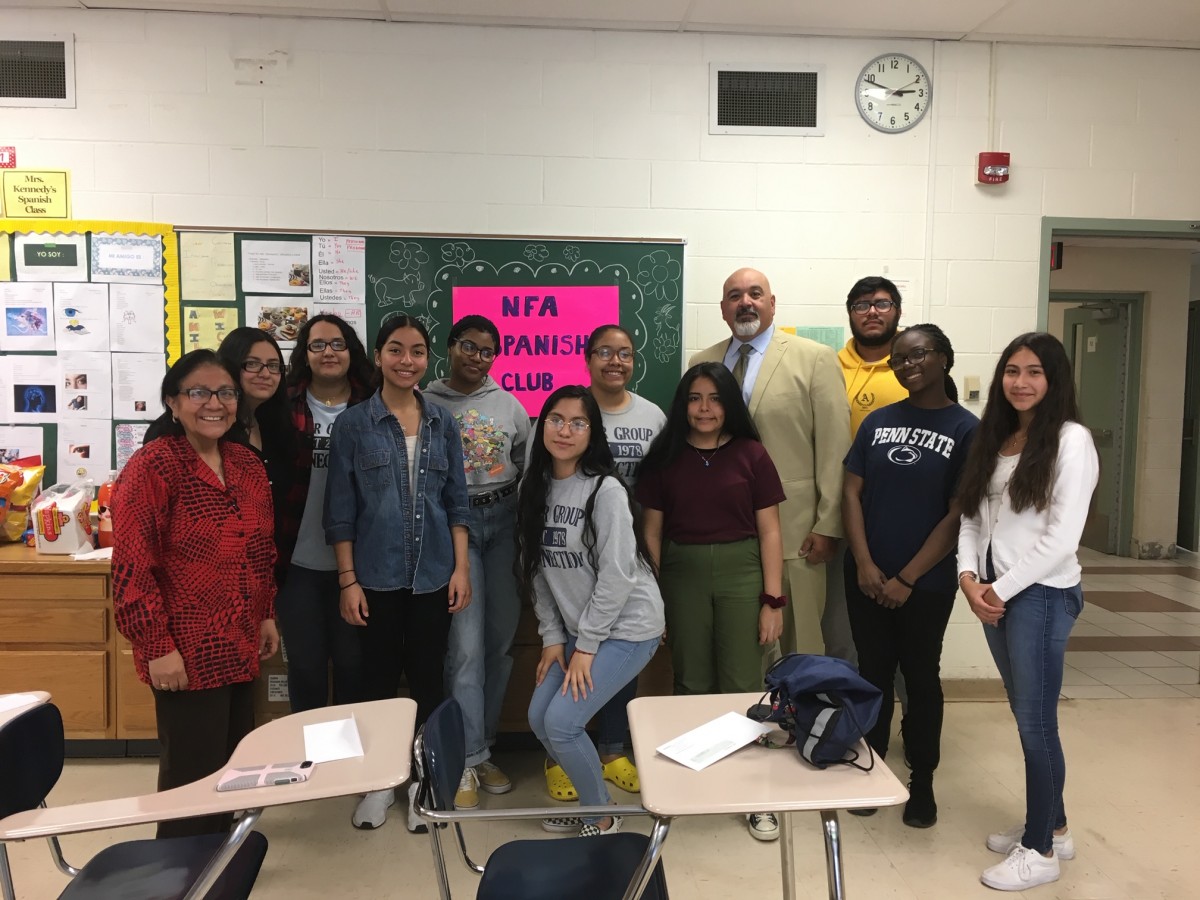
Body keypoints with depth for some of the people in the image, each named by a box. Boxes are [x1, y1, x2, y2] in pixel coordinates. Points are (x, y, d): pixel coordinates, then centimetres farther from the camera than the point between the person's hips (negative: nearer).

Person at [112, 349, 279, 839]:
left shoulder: (246, 464, 8)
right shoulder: (151, 467, -13)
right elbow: (133, 566, -17)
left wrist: (267, 615, 15)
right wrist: (158, 647, -18)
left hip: (239, 645, 7)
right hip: (187, 651, -7)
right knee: (194, 773, 2)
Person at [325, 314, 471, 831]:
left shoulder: (443, 423, 4)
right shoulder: (353, 423, -2)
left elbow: (457, 501, 6)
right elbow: (340, 510, -3)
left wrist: (462, 568, -1)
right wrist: (348, 580, -7)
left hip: (433, 575, 2)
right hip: (376, 576, -1)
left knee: (428, 677, 9)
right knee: (379, 678, 10)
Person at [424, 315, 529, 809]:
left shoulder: (509, 404, 10)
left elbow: (529, 466, 13)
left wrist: (526, 520, 5)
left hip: (504, 520, 4)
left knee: (501, 639, 8)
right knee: (466, 644, -7)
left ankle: (484, 747, 23)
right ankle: (467, 760, 4)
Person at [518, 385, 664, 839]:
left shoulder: (606, 490, -17)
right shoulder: (535, 489, 3)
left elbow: (617, 575, -19)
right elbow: (538, 571, 5)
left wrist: (586, 645, -16)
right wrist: (553, 636, 1)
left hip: (626, 627, -7)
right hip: (577, 629, 7)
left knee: (561, 722, -11)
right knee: (539, 718, 6)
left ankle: (603, 818, 13)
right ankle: (589, 798, 29)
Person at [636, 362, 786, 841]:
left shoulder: (751, 454, -1)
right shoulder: (665, 457, 3)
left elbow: (769, 532, -1)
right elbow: (652, 532, 5)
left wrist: (773, 599, -5)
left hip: (740, 572, -1)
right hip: (682, 574, 2)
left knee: (742, 684, 0)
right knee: (692, 684, 11)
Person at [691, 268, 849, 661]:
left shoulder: (815, 359, 1)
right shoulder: (701, 363, 12)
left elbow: (834, 447, -2)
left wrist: (828, 525, -6)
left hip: (792, 531, -3)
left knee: (793, 641, 4)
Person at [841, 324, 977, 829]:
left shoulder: (967, 429, -5)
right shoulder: (878, 421, 5)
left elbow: (959, 516, -8)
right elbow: (851, 492, 2)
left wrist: (906, 579, -11)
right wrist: (864, 564, -9)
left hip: (926, 584, -3)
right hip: (866, 577, 3)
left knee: (921, 677, 11)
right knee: (873, 673, 13)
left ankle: (922, 781, 27)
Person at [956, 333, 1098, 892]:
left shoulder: (1071, 440, -11)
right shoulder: (994, 439, 11)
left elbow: (1061, 537, -17)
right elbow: (972, 515, 9)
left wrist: (1002, 589, -13)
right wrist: (969, 576, -6)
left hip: (1042, 595, -7)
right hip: (995, 594, 7)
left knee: (1036, 722, 3)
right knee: (1027, 716, 16)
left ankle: (1041, 850, 18)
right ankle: (1053, 827, 33)